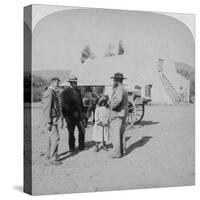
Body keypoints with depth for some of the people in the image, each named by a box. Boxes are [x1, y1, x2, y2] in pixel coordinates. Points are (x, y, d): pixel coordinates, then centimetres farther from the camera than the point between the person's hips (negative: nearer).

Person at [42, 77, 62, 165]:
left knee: (51, 138, 16)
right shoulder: (49, 93, -18)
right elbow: (47, 109, -22)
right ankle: (53, 158, -9)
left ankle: (48, 155, 25)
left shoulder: (52, 92, 15)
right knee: (55, 138, -11)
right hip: (51, 120, -11)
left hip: (53, 119, 11)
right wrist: (48, 122, -23)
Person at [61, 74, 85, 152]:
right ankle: (71, 147, 14)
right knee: (71, 132, 3)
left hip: (78, 115, 4)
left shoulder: (78, 91, 14)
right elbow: (63, 105, -5)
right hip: (70, 115, -4)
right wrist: (65, 116, -10)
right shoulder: (65, 92, -3)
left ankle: (81, 146, 12)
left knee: (82, 130, 0)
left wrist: (82, 112, 13)